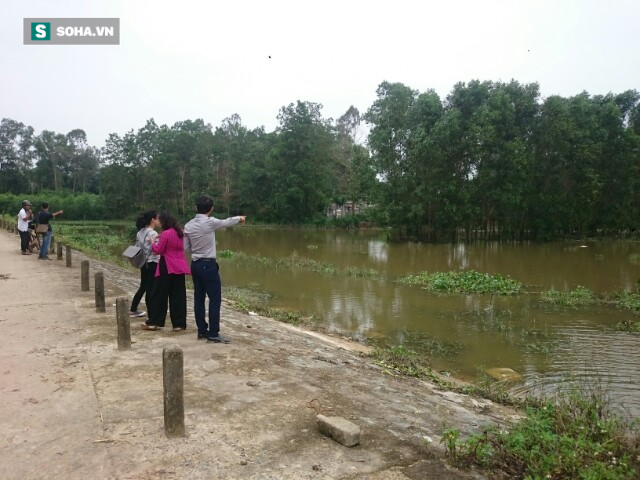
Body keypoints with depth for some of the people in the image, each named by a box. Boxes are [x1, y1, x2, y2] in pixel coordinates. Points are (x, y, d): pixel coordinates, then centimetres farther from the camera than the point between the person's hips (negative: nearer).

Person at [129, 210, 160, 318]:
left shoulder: (140, 232, 9)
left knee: (143, 287, 21)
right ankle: (152, 315, 3)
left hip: (144, 263, 9)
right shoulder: (153, 234, -17)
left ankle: (133, 310, 31)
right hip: (152, 264, -9)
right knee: (151, 289, -4)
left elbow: (137, 248, 13)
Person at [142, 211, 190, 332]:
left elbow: (158, 250, -8)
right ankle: (179, 323, 7)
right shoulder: (180, 232, 8)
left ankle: (154, 322, 12)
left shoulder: (166, 233, -14)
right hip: (179, 267, 6)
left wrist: (153, 244, 10)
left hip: (167, 267, -6)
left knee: (159, 294, 5)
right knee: (178, 295, 6)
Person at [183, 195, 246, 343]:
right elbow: (226, 222, 5)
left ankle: (202, 331, 19)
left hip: (195, 264, 7)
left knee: (199, 298, 11)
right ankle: (213, 334, -2)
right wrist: (239, 218, 23)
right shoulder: (210, 222, -14)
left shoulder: (188, 225, 3)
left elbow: (186, 247, 7)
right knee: (215, 299, -2)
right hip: (208, 265, -7)